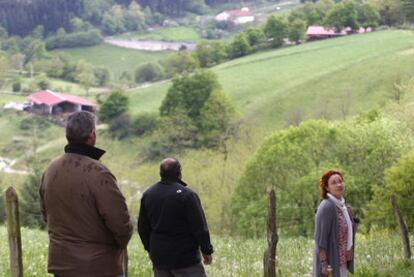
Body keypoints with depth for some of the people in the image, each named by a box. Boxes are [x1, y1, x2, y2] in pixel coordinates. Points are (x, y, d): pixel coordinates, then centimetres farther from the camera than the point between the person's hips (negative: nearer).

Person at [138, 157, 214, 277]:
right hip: (184, 258, -6)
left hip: (159, 258, 6)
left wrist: (150, 249, 24)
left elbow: (142, 227, 12)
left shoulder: (147, 195, 5)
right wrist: (207, 250, -2)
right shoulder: (186, 195, -16)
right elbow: (199, 227, -13)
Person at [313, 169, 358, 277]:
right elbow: (320, 238, -20)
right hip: (330, 262, -9)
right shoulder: (327, 206, -16)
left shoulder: (342, 206, 11)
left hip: (342, 262, 9)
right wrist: (324, 264, -23)